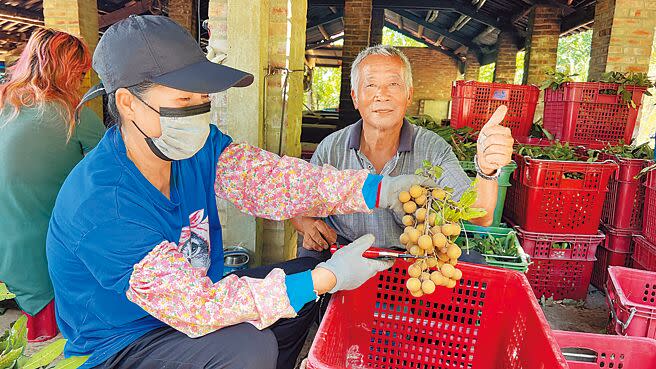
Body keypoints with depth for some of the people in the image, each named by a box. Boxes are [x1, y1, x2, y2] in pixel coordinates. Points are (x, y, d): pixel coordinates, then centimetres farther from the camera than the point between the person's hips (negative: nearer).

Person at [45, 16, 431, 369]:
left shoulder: (198, 145, -9)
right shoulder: (99, 205, -31)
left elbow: (269, 178, -19)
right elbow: (194, 304, -32)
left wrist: (380, 189, -30)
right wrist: (325, 279, -36)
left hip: (193, 297, 7)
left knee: (307, 270, 4)